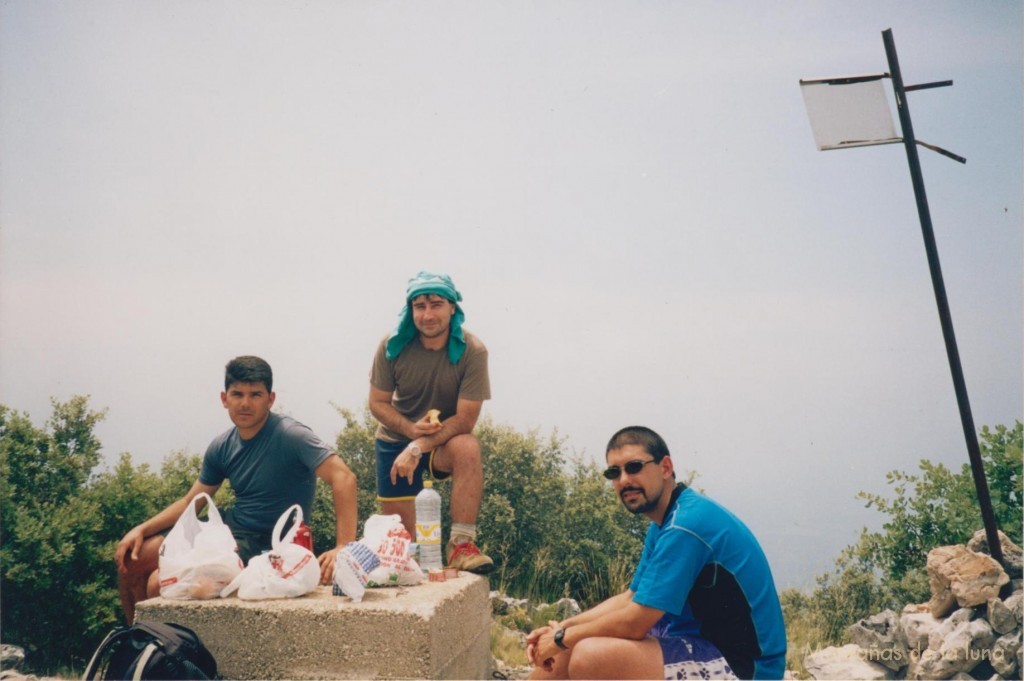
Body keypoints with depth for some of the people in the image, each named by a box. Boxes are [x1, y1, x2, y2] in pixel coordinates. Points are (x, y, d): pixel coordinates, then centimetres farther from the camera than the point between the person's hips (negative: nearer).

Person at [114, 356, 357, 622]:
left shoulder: (290, 436, -19)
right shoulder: (222, 447, 4)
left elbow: (343, 478, -29)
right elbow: (190, 502, 13)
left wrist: (344, 548, -38)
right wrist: (141, 530, -2)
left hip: (263, 545, -8)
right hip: (228, 528, 8)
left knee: (160, 583, -20)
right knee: (130, 560, 10)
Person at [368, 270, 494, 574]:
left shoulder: (472, 351, -21)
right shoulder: (392, 347, -14)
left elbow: (465, 419, -22)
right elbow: (378, 403, -6)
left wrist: (418, 447, -32)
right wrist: (411, 429, -25)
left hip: (446, 440, -1)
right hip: (396, 439, 2)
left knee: (468, 448, -37)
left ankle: (462, 544, -30)